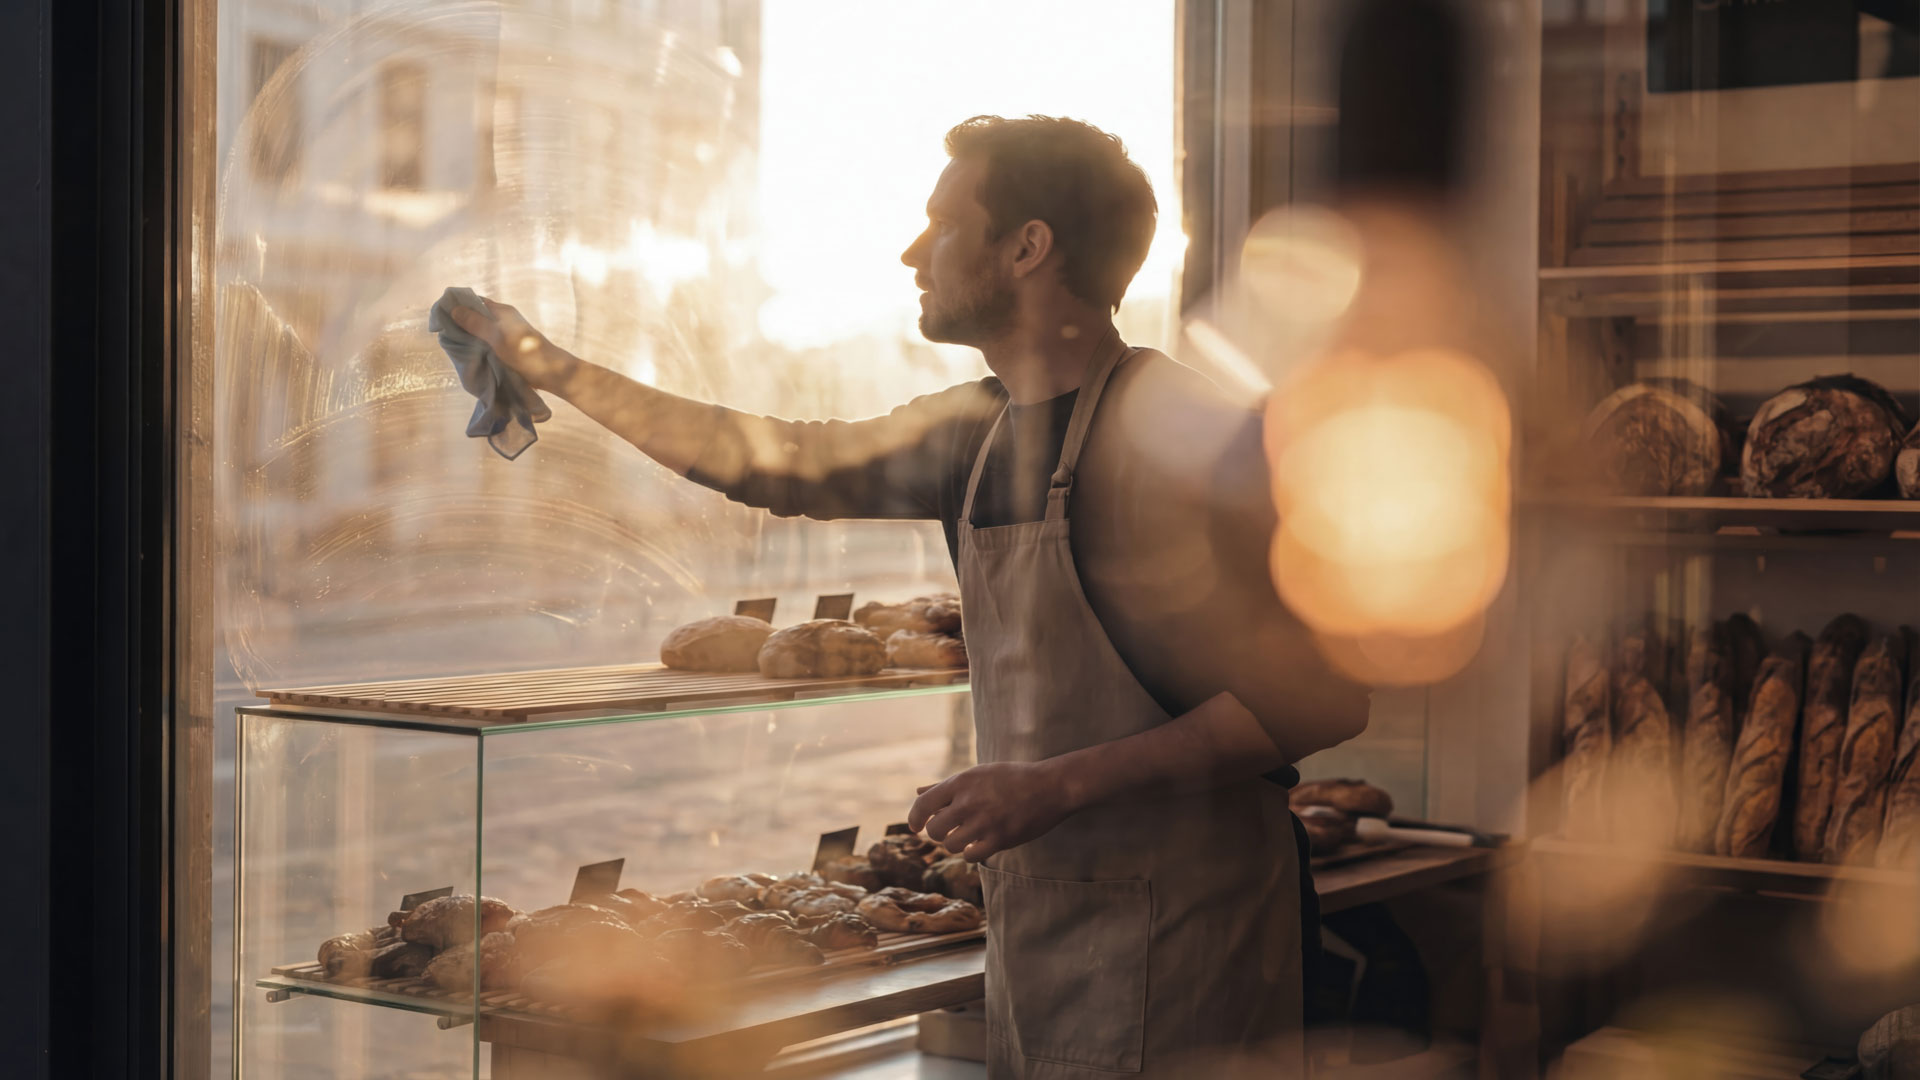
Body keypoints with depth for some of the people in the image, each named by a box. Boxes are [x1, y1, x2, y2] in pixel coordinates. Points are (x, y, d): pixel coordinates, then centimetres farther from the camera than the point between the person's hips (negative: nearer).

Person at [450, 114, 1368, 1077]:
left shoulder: (1183, 434, -15)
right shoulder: (977, 434, 9)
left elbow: (1322, 696, -18)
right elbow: (782, 463, 21)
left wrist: (1062, 784, -22)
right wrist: (551, 368, 24)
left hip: (1168, 935, -7)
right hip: (1030, 916, 8)